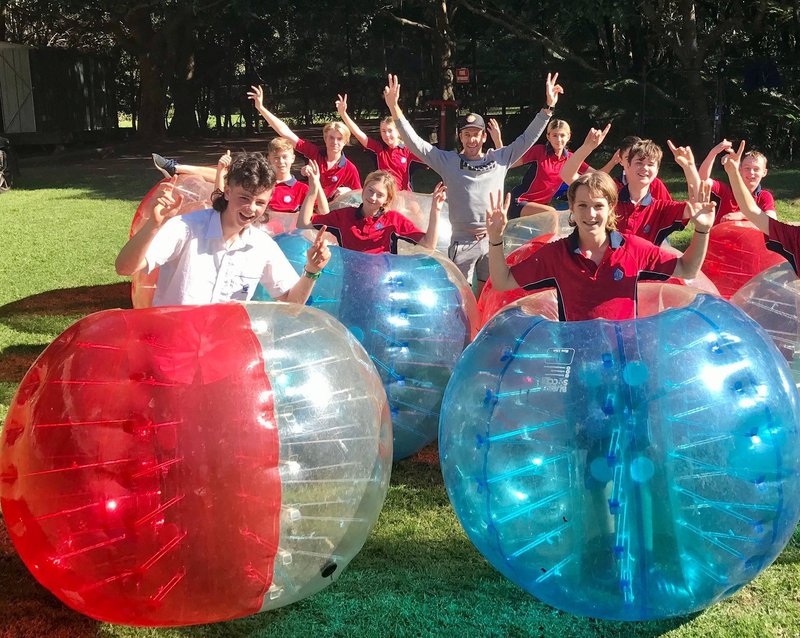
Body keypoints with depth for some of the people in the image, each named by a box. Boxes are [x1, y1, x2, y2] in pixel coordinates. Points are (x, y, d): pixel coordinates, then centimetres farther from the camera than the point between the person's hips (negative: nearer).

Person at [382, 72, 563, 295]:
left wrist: (548, 107, 2)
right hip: (462, 242, -2)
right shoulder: (448, 161, 3)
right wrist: (394, 108, -13)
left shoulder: (500, 159, 8)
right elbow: (414, 143, -3)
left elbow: (528, 138, 9)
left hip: (492, 240, 2)